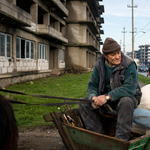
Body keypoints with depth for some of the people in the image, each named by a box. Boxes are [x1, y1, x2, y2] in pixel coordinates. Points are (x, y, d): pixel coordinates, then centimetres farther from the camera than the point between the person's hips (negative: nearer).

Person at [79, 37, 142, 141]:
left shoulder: (129, 65, -18)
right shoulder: (100, 65, -3)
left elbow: (130, 88, -28)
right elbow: (92, 85, 2)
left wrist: (107, 96, -35)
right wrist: (94, 98, -22)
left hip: (128, 97, -5)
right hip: (105, 97, 5)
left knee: (126, 102, -40)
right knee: (83, 103, -11)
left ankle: (121, 140, -30)